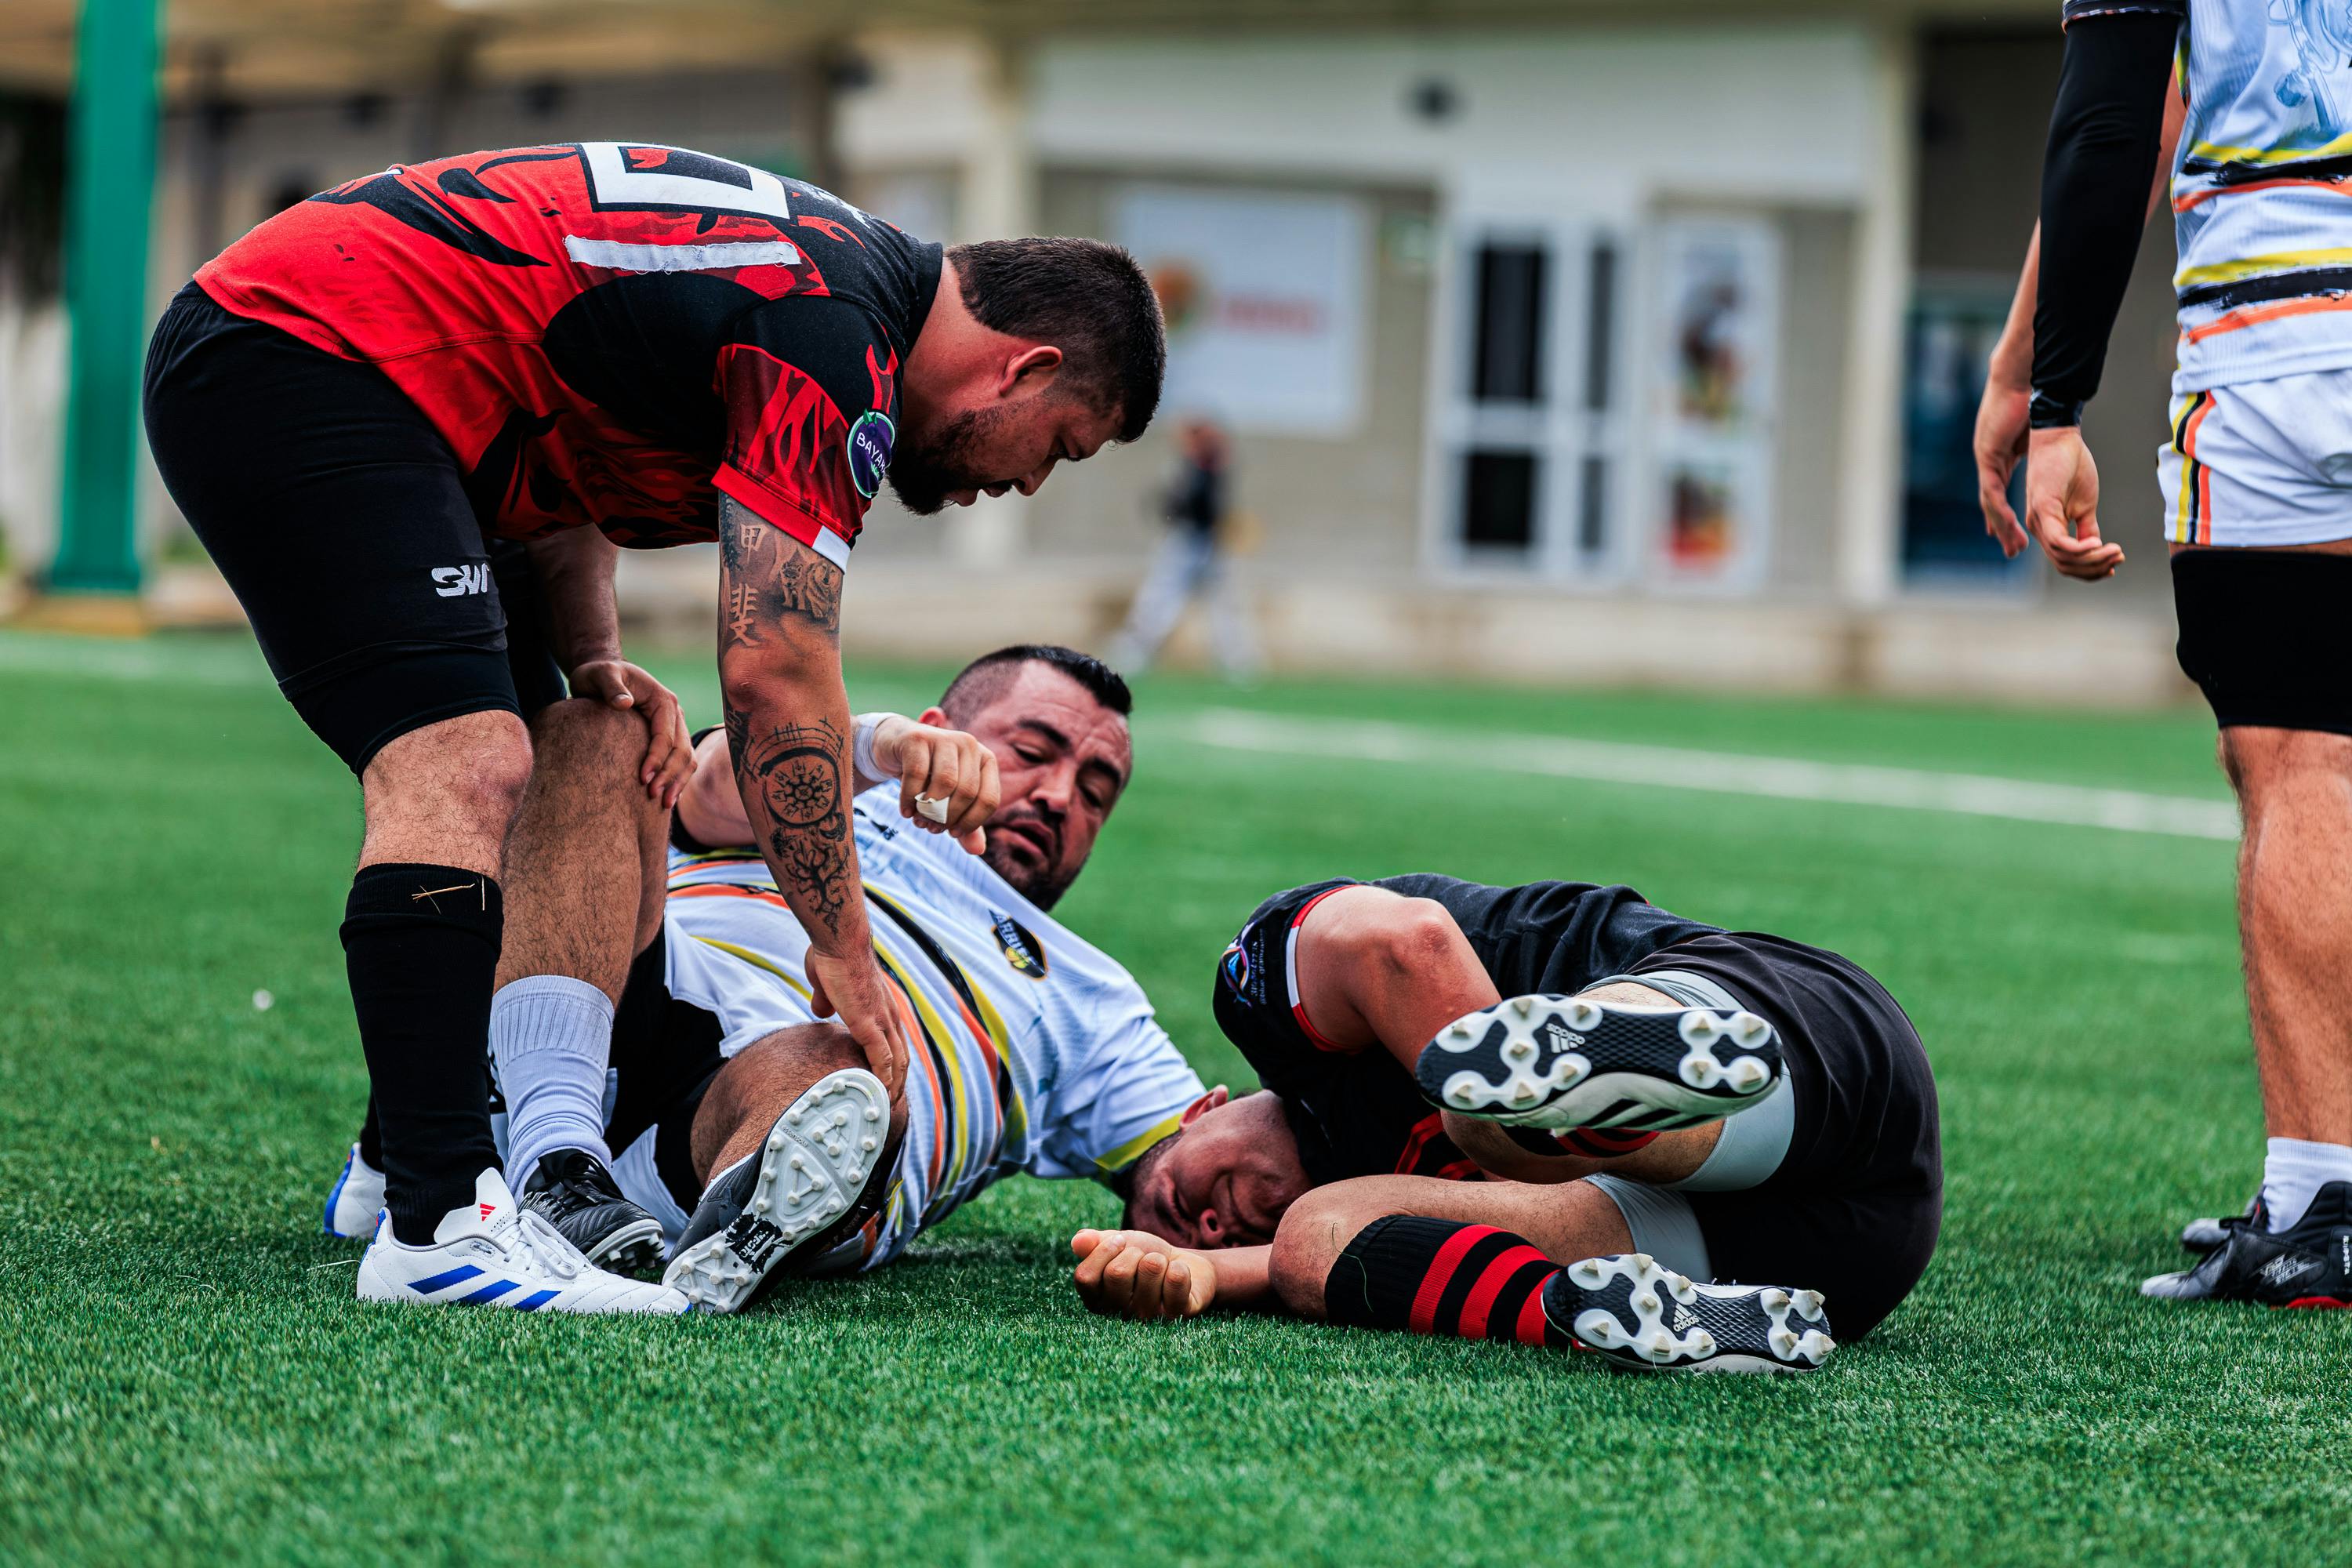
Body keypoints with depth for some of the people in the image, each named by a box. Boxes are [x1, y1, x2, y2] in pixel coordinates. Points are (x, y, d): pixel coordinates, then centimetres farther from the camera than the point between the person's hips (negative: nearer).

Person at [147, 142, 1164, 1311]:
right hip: (306, 359, -11)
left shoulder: (823, 269, 16)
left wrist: (591, 656, 8)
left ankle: (403, 1157, 28)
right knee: (461, 767, -21)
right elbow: (776, 672, -18)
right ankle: (438, 1222, -28)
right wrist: (842, 953, -10)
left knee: (465, 778, 19)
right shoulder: (835, 338, -15)